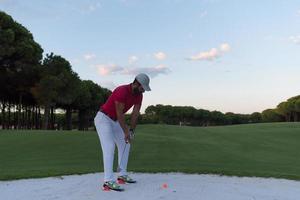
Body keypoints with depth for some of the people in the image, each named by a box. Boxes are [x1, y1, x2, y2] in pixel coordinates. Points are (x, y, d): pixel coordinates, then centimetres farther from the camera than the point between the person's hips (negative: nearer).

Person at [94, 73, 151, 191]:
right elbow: (120, 114, -27)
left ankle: (122, 175, 19)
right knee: (109, 147, -20)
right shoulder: (122, 91, -28)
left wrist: (131, 130, -12)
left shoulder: (139, 95, -3)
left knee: (125, 145, 10)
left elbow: (135, 113, -4)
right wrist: (126, 132, -23)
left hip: (115, 121, 9)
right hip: (103, 119, -9)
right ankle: (108, 181, -21)